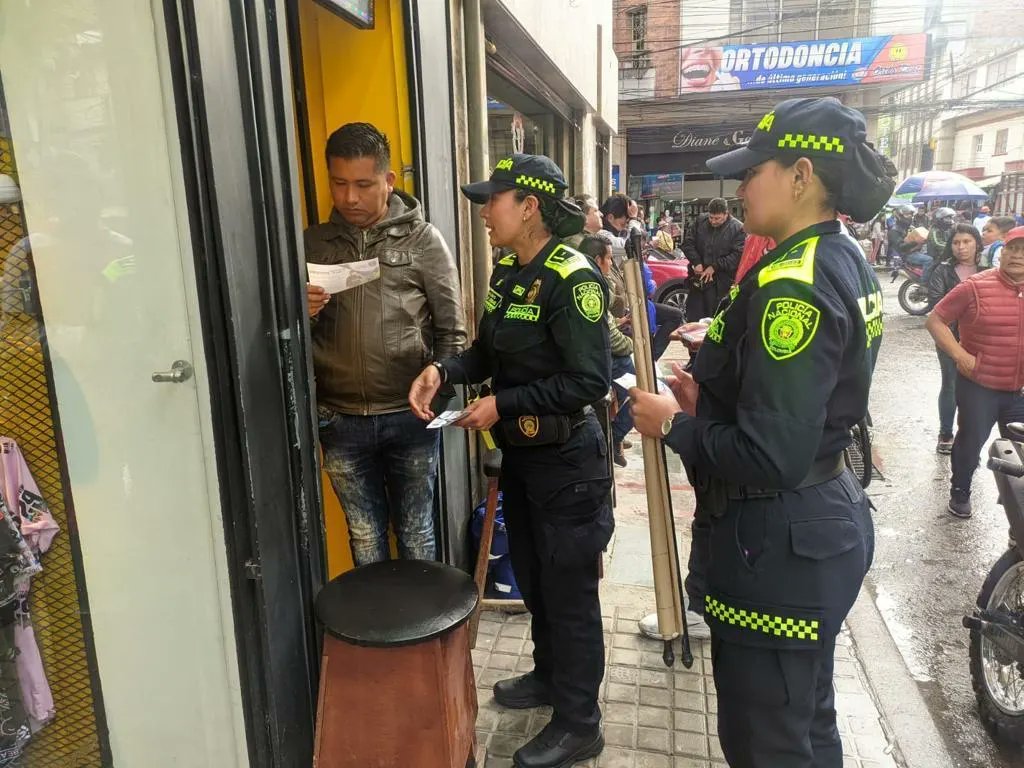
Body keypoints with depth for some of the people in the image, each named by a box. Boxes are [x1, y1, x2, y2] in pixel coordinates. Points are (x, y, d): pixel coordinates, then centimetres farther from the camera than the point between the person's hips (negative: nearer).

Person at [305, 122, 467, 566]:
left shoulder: (422, 239, -1)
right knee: (365, 539, 16)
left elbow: (451, 329, -1)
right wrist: (301, 312, -12)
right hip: (340, 421, 2)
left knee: (416, 536, 14)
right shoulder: (312, 243, 5)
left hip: (409, 416, -2)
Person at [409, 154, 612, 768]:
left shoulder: (573, 279, -21)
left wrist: (503, 405, -23)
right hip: (518, 453, 9)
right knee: (532, 575, 23)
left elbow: (590, 381, -25)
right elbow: (490, 351, 11)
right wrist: (443, 370, -8)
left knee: (569, 590, 7)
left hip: (566, 461, -8)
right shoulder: (508, 272, 5)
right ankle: (550, 675, 47)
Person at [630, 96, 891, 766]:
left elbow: (769, 458, -28)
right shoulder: (846, 261, 7)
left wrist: (674, 425, -14)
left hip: (779, 544, -10)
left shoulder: (794, 285, -24)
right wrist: (710, 399, 7)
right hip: (826, 518, 10)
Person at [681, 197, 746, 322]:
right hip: (698, 279, 4)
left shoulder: (738, 228, -7)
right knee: (693, 318, 10)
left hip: (720, 284, -4)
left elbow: (738, 254, -13)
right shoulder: (701, 221, 4)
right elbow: (687, 242, 7)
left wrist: (715, 267, -16)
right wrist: (696, 262, -6)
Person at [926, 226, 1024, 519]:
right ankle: (960, 492, 34)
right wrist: (960, 355, -18)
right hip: (979, 386, -4)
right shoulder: (975, 287, -14)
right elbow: (935, 321, -11)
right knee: (971, 442, 13)